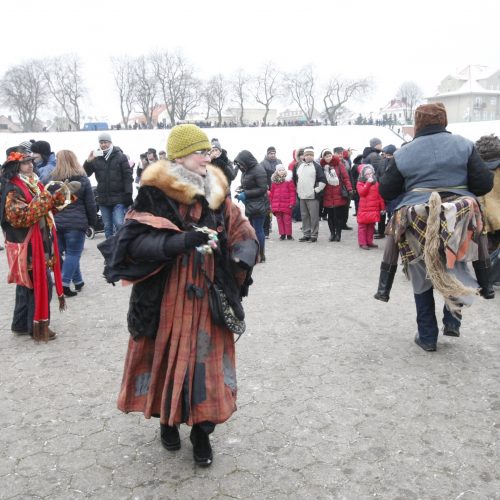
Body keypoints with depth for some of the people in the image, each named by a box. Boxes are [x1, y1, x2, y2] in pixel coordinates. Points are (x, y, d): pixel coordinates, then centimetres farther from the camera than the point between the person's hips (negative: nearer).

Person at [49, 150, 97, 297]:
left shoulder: (52, 179, 3)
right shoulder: (82, 179, -2)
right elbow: (90, 204, -1)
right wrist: (93, 222, 8)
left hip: (57, 222, 3)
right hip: (76, 223, -3)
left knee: (69, 252, 14)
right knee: (73, 253, 3)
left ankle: (78, 281, 22)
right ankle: (64, 283, -6)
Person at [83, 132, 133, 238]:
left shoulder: (120, 157, -2)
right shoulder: (95, 158, 7)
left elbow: (128, 176, -5)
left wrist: (128, 194, -13)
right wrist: (88, 162, -14)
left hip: (119, 198, -4)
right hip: (103, 198, 4)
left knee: (119, 224, -12)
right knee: (107, 227, 11)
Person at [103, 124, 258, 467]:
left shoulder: (217, 195, 6)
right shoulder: (155, 194, -9)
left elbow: (243, 235, 7)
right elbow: (136, 240, -17)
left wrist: (242, 259, -14)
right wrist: (179, 241, -31)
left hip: (208, 298, 3)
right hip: (166, 298, -3)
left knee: (207, 361, 5)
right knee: (169, 357, 9)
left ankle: (202, 430, 22)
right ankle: (168, 419, 35)